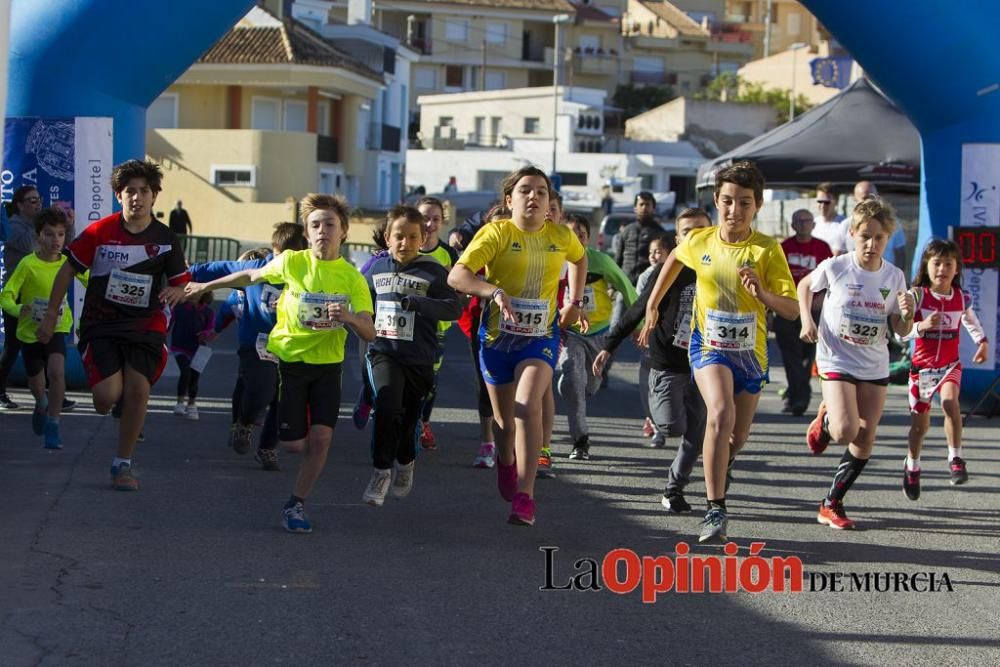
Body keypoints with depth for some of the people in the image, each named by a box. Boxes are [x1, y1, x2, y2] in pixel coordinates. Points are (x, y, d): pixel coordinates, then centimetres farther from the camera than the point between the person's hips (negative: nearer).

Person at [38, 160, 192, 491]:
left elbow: (182, 286, 8)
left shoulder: (166, 240, -1)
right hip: (100, 324, -1)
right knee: (108, 396, -19)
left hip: (145, 325, 1)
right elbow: (67, 270, 4)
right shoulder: (99, 232, -5)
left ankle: (123, 463, 1)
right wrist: (51, 315, 4)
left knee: (138, 388, -17)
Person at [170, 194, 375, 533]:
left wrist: (350, 317, -35)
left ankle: (296, 505, 7)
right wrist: (202, 287, 18)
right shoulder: (291, 262, -9)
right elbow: (251, 276, 10)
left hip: (327, 366, 0)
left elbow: (370, 334, -13)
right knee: (293, 442, -3)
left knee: (320, 437, -12)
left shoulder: (353, 278, -9)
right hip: (287, 361, 0)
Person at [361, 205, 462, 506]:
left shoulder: (433, 272, -7)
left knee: (409, 419, 12)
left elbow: (454, 308, -18)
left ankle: (405, 463, 42)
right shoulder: (377, 268, 5)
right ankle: (380, 473, -13)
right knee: (387, 408, -22)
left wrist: (418, 303, -29)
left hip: (419, 358, -1)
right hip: (384, 352, 1)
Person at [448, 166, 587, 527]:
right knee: (504, 419, 13)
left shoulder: (561, 236, -1)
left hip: (541, 337, 0)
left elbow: (580, 258, 24)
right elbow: (457, 275, -24)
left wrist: (575, 302, 16)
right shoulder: (497, 232, -12)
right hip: (497, 337, 0)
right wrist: (494, 291, -40)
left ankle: (524, 497, -26)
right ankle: (506, 464, 49)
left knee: (528, 405, -24)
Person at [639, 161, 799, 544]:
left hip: (750, 351, 1)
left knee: (738, 436, 15)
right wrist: (652, 306, 22)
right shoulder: (698, 242, -5)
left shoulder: (768, 250, -12)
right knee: (721, 413, -28)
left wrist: (762, 293, -32)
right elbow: (675, 259, 20)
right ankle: (715, 510, -26)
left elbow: (792, 310, -14)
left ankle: (719, 470, 52)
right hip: (709, 345, -1)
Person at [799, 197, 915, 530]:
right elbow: (805, 285, 10)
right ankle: (824, 421, 17)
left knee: (865, 440, 3)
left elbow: (901, 331, 3)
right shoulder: (834, 268, -11)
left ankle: (832, 504, 17)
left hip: (875, 367, 4)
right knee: (845, 432, -21)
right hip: (836, 361, -4)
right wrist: (806, 319, -4)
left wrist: (907, 315, -19)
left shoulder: (894, 277, -3)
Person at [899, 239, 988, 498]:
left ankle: (955, 458, -19)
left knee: (950, 403, -30)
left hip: (950, 365, 1)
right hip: (922, 366, -1)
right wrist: (922, 326, -34)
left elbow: (971, 322, 18)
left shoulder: (962, 299, -4)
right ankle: (912, 468, 35)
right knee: (920, 423, 10)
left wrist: (982, 342, 3)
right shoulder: (917, 296, -13)